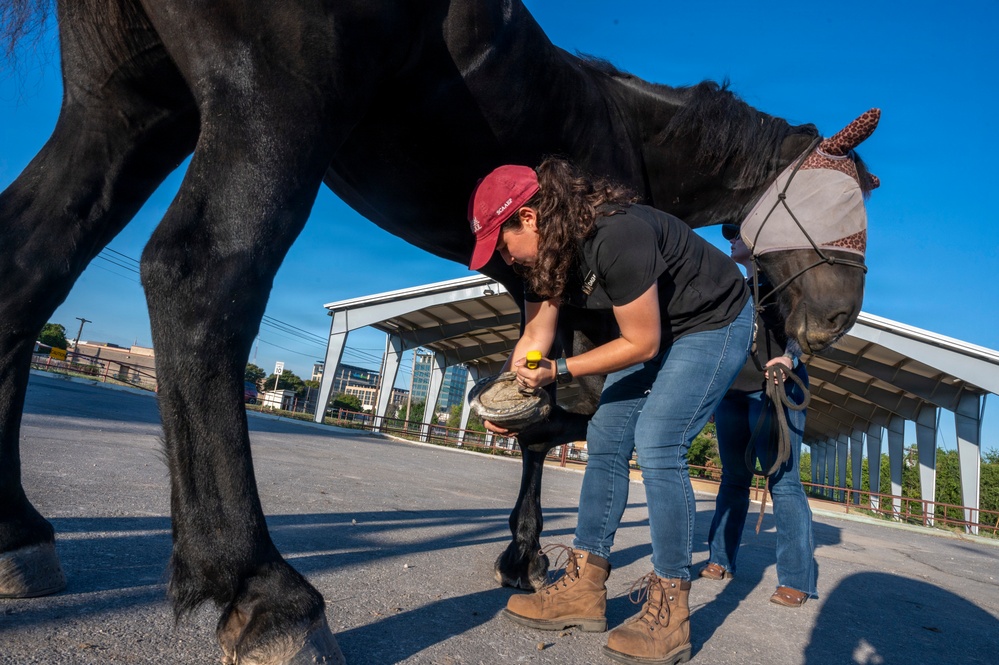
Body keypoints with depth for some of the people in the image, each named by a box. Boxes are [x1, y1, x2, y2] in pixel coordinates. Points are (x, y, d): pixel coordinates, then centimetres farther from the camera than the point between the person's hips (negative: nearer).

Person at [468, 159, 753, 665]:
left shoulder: (617, 235, -34)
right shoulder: (545, 253, -8)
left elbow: (642, 344, -27)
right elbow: (536, 333, -4)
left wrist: (560, 371, -24)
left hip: (715, 323, -8)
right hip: (653, 329, 8)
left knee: (657, 444, -20)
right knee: (605, 441, 1)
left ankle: (669, 610, -7)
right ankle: (584, 589, 7)